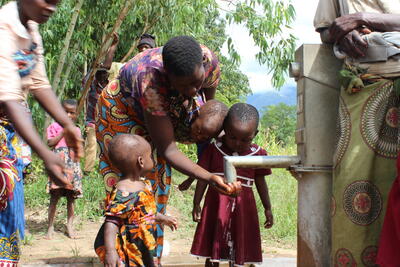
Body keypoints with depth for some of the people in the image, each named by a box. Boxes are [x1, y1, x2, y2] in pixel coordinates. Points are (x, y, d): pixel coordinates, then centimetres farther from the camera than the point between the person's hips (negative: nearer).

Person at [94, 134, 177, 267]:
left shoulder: (143, 184, 7)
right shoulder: (122, 193, -24)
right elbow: (112, 222, -29)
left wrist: (161, 218, 36)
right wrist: (110, 250, -37)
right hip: (127, 250, -9)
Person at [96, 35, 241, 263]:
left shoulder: (209, 63, -30)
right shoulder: (150, 80, -44)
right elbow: (168, 151, -39)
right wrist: (210, 178, -50)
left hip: (166, 114, 5)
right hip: (123, 114, -5)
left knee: (158, 186, 6)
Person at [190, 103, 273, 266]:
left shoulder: (258, 154, -1)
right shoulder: (213, 149, -3)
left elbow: (260, 182, 9)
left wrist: (268, 209, 11)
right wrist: (196, 204, 3)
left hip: (243, 209, 1)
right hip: (216, 207, 0)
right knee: (212, 254, 6)